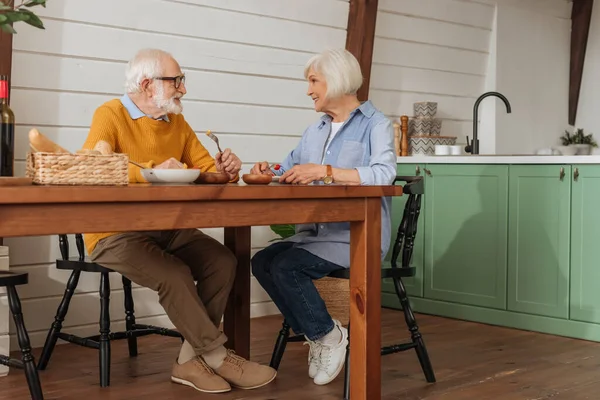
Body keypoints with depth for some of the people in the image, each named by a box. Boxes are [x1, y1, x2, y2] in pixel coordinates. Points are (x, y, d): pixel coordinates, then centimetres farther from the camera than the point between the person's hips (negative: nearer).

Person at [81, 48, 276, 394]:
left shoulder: (177, 123, 12)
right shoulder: (110, 115, -8)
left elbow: (208, 170, 10)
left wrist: (226, 171, -14)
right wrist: (152, 171, -30)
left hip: (168, 229, 6)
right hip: (116, 233, -6)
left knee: (223, 261, -16)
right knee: (174, 274, -29)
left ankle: (191, 360, -9)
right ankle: (218, 357, -10)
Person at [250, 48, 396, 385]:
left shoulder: (375, 124, -5)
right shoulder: (314, 132, 18)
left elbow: (383, 174, -23)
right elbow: (289, 172, 20)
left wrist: (325, 171, -29)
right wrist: (268, 172, -4)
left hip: (358, 236, -7)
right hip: (317, 231, 8)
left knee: (287, 267, -22)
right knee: (263, 262, -10)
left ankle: (328, 336, 0)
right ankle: (317, 335, 2)